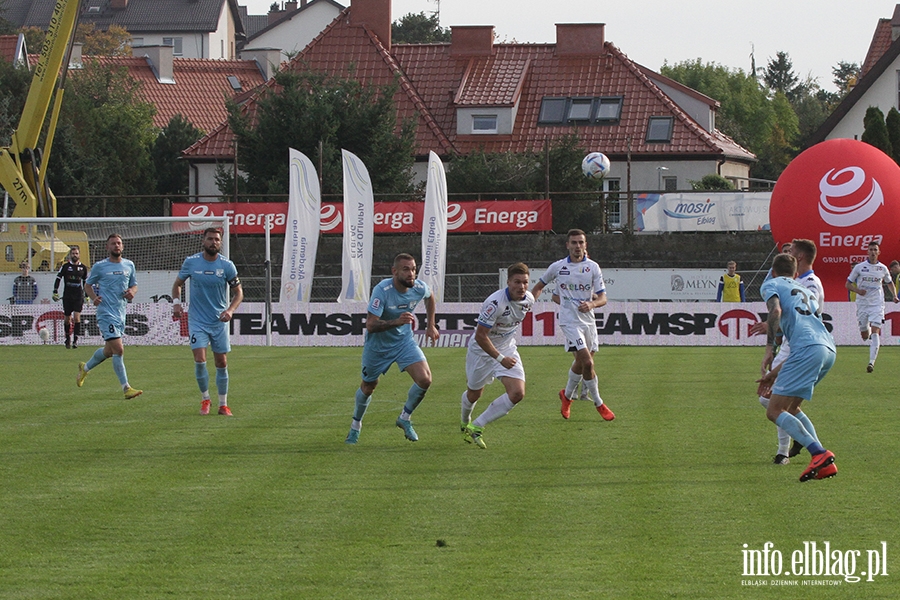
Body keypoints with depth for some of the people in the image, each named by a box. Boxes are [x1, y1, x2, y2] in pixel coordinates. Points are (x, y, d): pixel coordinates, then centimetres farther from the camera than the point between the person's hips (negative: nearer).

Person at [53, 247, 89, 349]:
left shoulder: (83, 267, 6)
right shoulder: (65, 266, 0)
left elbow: (86, 283, 16)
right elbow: (58, 278, 3)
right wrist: (55, 292, -5)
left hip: (79, 295, 0)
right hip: (67, 295, 0)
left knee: (77, 317, -14)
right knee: (67, 319, 6)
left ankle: (75, 339, -12)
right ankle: (68, 338, 23)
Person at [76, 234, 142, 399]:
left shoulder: (129, 265, 10)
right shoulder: (99, 266, -2)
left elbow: (134, 285, 20)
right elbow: (88, 284, 8)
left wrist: (132, 291, -4)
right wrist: (94, 297, -11)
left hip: (121, 313, 6)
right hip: (106, 313, -6)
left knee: (109, 351, 17)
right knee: (118, 350, -16)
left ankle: (85, 367, 44)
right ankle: (126, 388, -13)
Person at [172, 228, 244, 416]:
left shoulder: (227, 265, -5)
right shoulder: (191, 262, -4)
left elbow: (238, 291, 3)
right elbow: (177, 284, 10)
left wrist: (230, 310, -15)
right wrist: (176, 303, -8)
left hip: (220, 321, 1)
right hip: (197, 321, -1)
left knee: (221, 362, 4)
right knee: (200, 359, -13)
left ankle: (223, 404, 16)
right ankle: (205, 399, 7)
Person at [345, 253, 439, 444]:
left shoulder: (420, 288, -16)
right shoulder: (382, 290, -31)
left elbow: (429, 298, 12)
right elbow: (370, 325, -35)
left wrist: (431, 325, 13)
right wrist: (396, 322, -49)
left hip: (404, 340, 3)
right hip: (378, 344, -3)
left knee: (425, 380, -16)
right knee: (368, 387, 14)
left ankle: (405, 418, 9)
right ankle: (356, 424, 42)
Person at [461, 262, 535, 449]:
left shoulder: (528, 300, -10)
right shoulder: (495, 302, -32)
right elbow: (480, 335, -29)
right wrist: (500, 358, -32)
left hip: (507, 349, 5)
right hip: (482, 350, -5)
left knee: (517, 394, -13)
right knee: (474, 394, 14)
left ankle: (476, 427, -4)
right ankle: (465, 423, 49)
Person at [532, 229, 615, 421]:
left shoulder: (593, 267, 2)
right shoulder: (557, 267, 1)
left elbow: (603, 298, -2)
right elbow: (539, 286, 18)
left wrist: (591, 304, -23)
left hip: (588, 319, 3)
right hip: (569, 321, -3)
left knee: (581, 363, 11)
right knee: (587, 362, -17)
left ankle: (567, 395, 38)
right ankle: (598, 403, -5)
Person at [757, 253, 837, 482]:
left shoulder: (771, 285, 15)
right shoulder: (805, 291, 36)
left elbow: (776, 311, -9)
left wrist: (770, 348, -9)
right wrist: (775, 373, 35)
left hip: (808, 349, -8)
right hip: (829, 350, 8)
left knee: (774, 411, -6)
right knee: (791, 408, 20)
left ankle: (819, 454, -23)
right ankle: (824, 463, 4)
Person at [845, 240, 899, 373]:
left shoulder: (883, 268, 4)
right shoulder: (859, 267, -1)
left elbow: (890, 283, 22)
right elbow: (848, 284, 3)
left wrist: (895, 296, 5)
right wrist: (857, 290, -17)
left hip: (877, 304, 0)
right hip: (862, 303, 0)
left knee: (875, 331, -16)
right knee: (865, 335, 6)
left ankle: (871, 362, -22)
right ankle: (868, 330, 47)